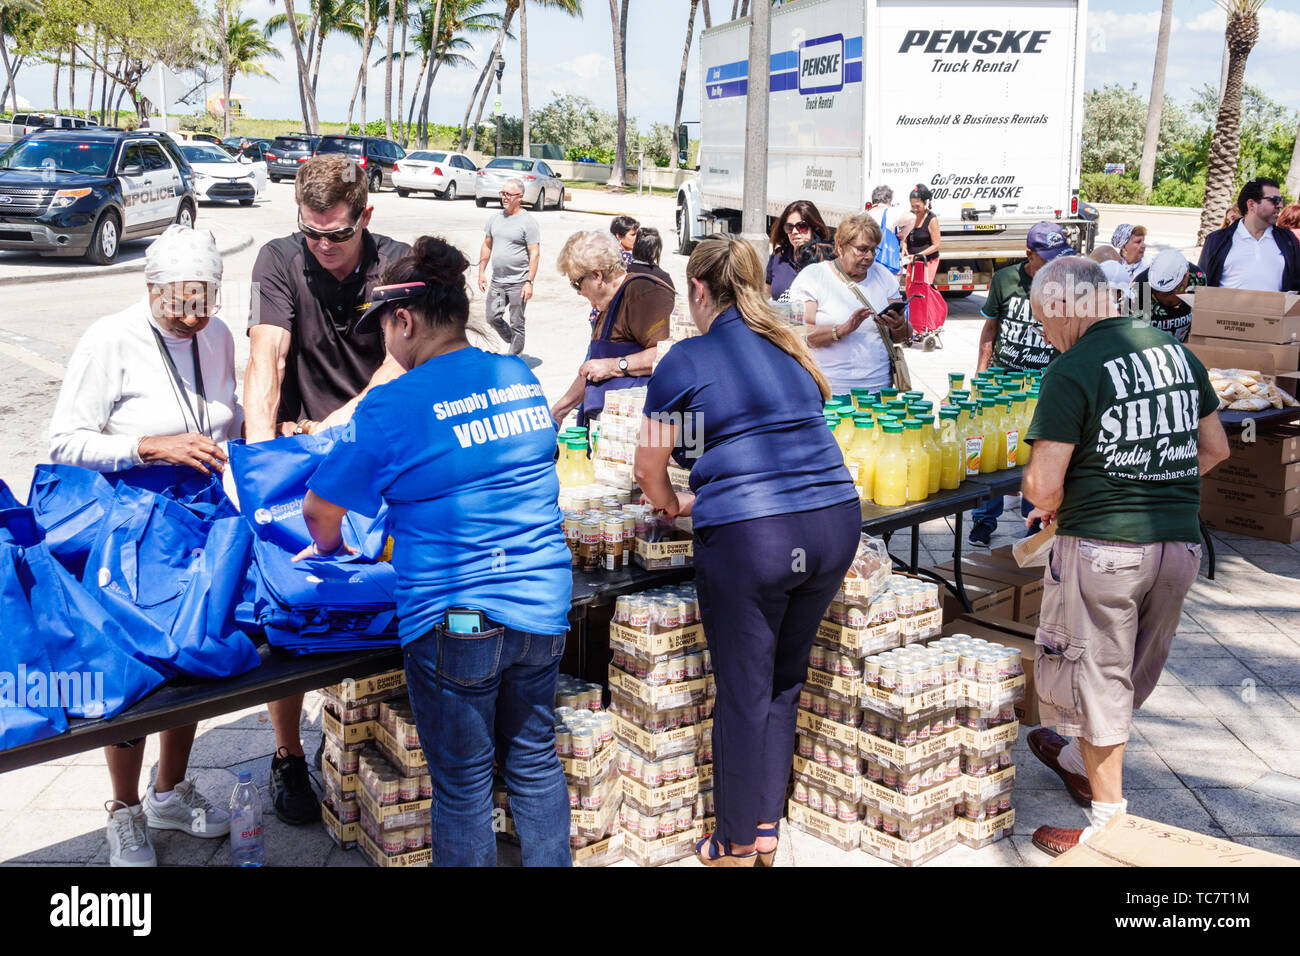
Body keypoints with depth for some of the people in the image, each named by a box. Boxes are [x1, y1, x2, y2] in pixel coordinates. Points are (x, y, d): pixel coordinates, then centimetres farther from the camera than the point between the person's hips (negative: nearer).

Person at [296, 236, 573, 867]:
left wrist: (329, 547, 20)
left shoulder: (392, 406, -13)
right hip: (543, 606, 6)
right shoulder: (521, 378, 5)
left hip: (454, 620, -6)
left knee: (463, 787, 10)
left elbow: (320, 511, -4)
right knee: (534, 761, 20)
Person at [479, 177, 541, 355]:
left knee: (516, 323, 1)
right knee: (493, 318, 5)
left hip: (518, 282, -6)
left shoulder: (528, 222, -7)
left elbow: (534, 253, -11)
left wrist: (529, 282, -17)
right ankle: (514, 342, 28)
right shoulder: (495, 218, 11)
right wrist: (481, 272, 13)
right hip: (497, 281, 6)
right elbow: (487, 246, 19)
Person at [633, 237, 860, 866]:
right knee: (783, 682, 19)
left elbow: (649, 467, 6)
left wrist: (673, 505, 28)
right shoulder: (790, 349, 17)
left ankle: (736, 847, 21)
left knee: (743, 692, 7)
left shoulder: (688, 360, 0)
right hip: (835, 521, 6)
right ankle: (767, 826, 30)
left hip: (747, 535, -5)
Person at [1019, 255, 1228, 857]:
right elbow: (1215, 448, 16)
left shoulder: (1072, 371, -13)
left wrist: (1055, 504, 4)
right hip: (1181, 542, 7)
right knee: (1134, 674, 22)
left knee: (1096, 677, 9)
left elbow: (1041, 487, -17)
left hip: (1102, 545, -7)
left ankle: (1109, 820, 19)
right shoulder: (1176, 351, 7)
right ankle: (1081, 756, 45)